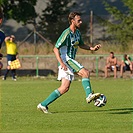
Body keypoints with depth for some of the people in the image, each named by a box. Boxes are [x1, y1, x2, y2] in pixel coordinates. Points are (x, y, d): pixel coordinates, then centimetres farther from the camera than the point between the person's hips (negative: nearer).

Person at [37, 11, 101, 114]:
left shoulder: (77, 32, 12)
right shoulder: (67, 33, -15)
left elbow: (81, 45, 29)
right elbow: (56, 49, -17)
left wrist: (92, 48, 12)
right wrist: (61, 63, -28)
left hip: (71, 61, 9)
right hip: (66, 60, -9)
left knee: (65, 87, 2)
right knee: (85, 72, -22)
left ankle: (43, 105, 5)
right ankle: (89, 95, -28)